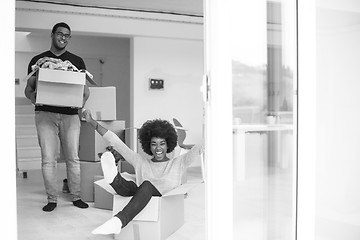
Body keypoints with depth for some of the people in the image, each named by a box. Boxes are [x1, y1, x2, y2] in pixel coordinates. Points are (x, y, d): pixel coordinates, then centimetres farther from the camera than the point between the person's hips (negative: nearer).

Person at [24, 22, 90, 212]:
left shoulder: (77, 61, 13)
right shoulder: (38, 60, 12)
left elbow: (85, 90, 12)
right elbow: (28, 88, 11)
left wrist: (81, 103, -7)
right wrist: (32, 97, -11)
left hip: (70, 114, 1)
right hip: (45, 113, 0)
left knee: (73, 158, 1)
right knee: (48, 159, -3)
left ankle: (76, 196, 12)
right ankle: (52, 199, 7)